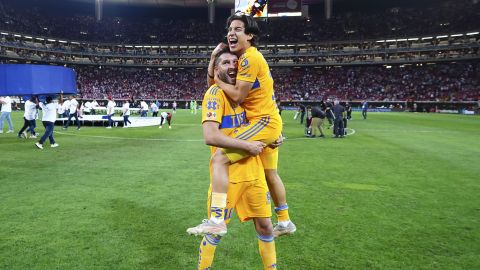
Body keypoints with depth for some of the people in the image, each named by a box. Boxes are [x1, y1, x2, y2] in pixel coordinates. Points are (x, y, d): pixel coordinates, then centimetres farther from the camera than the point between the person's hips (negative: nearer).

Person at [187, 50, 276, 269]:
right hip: (228, 173, -6)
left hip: (253, 169, 7)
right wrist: (248, 145, -20)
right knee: (216, 231, 8)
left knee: (265, 225, 14)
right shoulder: (215, 92, -13)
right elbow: (210, 136, -25)